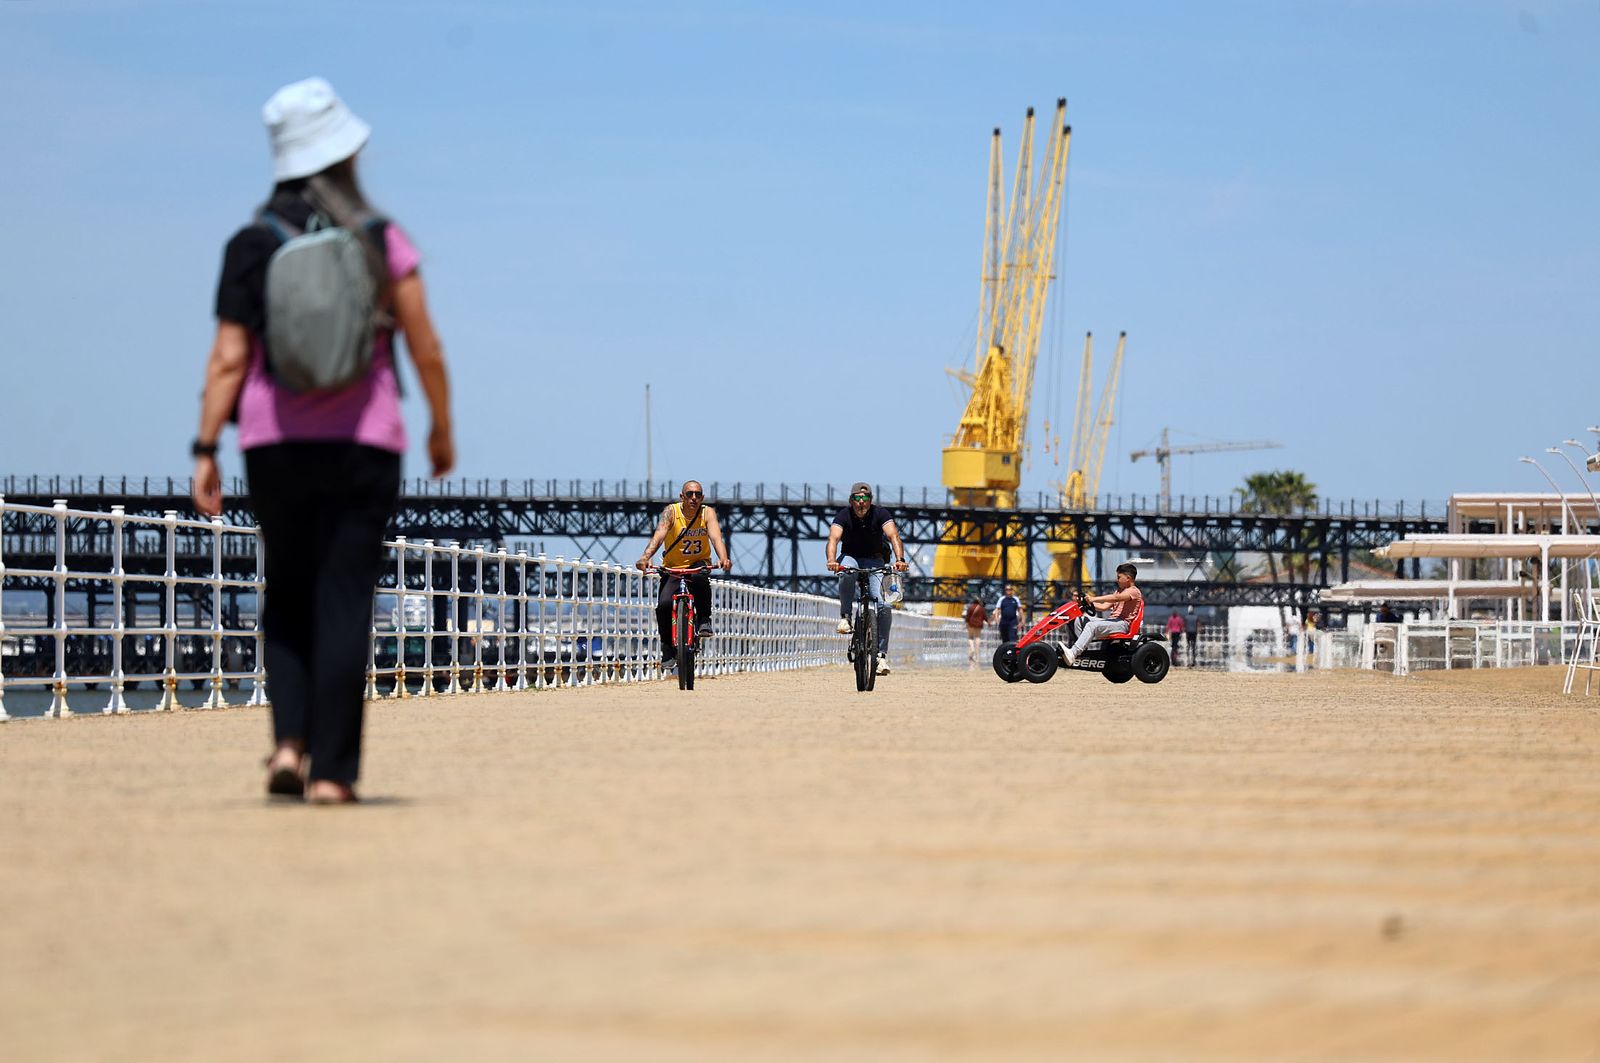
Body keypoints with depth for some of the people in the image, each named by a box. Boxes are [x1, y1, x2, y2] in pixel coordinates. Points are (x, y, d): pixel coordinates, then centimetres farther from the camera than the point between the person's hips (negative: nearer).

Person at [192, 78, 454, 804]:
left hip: (274, 442, 2)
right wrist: (443, 430, 15)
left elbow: (228, 359, -4)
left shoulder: (250, 246, 1)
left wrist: (205, 451, -2)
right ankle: (331, 770, -4)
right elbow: (427, 350, 1)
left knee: (287, 595, 15)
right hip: (363, 442, -1)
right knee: (343, 602, 0)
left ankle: (290, 740, -3)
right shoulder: (381, 242, -1)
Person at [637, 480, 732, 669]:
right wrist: (646, 557, -49)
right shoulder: (671, 512, -14)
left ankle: (703, 620, -15)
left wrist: (723, 558, -48)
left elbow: (715, 536, -28)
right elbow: (659, 535, -30)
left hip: (698, 563, 0)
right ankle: (668, 646, 1)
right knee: (664, 605, -22)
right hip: (672, 568, 0)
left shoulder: (707, 513, -11)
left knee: (699, 577, -37)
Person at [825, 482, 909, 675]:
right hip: (851, 557, 0)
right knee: (847, 571, -40)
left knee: (884, 605, -19)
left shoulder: (880, 514, -16)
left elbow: (894, 536, -29)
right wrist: (832, 561, -52)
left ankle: (882, 654, -11)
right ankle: (845, 616, -25)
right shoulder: (843, 516, -16)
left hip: (875, 561, 0)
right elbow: (833, 538, -32)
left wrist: (900, 559, -48)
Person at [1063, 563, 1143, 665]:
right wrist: (1089, 603, 3)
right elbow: (1104, 606, 19)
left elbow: (1116, 598, -23)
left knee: (1092, 626, -32)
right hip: (1112, 620, 10)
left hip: (1123, 623, -10)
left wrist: (1094, 599, -29)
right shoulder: (1119, 591, 27)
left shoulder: (1134, 592, -5)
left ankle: (1073, 653, -45)